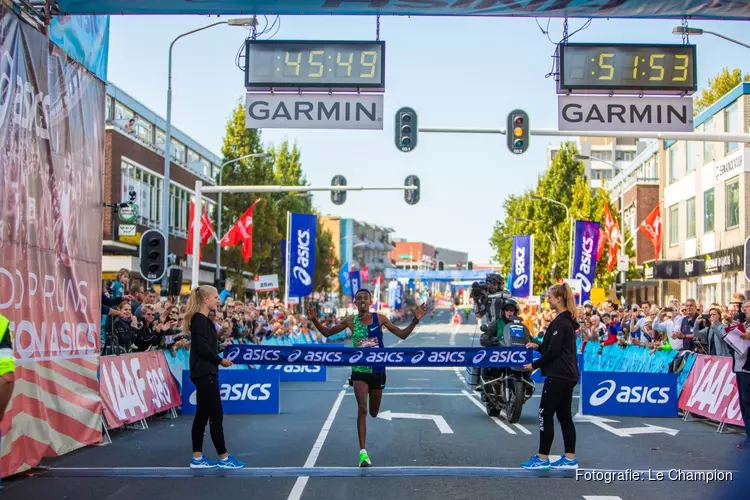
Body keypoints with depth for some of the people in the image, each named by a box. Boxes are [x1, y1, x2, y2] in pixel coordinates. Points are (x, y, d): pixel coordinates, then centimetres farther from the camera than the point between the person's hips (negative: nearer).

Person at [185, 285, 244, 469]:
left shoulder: (203, 320, 15)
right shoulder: (200, 320, -15)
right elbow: (202, 348, -22)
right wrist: (220, 360, -11)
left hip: (204, 373, 10)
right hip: (204, 373, -10)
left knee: (202, 415, 11)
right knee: (216, 415, -3)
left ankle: (197, 458, 16)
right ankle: (223, 458, 4)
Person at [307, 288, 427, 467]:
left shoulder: (379, 319, -4)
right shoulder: (351, 320, -4)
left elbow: (402, 335, 1)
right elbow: (327, 333, 3)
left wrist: (415, 320, -13)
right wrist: (314, 320, -12)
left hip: (377, 371, 1)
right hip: (359, 371, -1)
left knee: (373, 413, 12)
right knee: (362, 409, -16)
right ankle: (363, 451, -13)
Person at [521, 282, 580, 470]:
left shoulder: (560, 322, -16)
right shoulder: (567, 321, 14)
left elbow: (554, 351, -18)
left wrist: (535, 365, -9)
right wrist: (538, 346, 14)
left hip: (558, 375, -10)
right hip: (568, 375, 10)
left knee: (546, 415, -3)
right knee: (564, 416, 11)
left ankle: (543, 458, 1)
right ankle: (570, 458, 13)